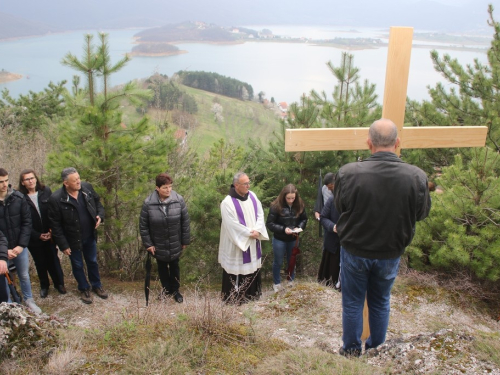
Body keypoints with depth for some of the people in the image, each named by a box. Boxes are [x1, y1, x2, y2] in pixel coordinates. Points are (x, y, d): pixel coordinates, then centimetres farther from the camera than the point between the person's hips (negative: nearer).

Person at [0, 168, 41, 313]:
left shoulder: (18, 198, -7)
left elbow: (27, 222, -3)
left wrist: (21, 245, -10)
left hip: (20, 246, 2)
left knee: (24, 275, 17)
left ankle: (28, 300, 36)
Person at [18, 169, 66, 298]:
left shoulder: (46, 191, -5)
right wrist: (38, 235, -12)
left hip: (49, 234, 1)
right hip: (34, 238, -1)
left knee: (53, 260, 11)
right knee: (40, 263, 14)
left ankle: (59, 283, 30)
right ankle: (44, 286, 34)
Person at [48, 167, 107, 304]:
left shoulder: (87, 187, -13)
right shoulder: (56, 199, -24)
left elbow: (97, 202, 7)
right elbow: (55, 225, -17)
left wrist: (100, 215, -13)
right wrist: (63, 245, -14)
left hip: (90, 236, 4)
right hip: (73, 240, -3)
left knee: (92, 262, 22)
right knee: (77, 266, 17)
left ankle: (96, 285, 44)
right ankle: (84, 289, 40)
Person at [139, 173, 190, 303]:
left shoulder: (179, 200, -15)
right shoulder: (148, 203, -17)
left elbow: (185, 221, -6)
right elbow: (143, 225, -7)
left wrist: (185, 241, -1)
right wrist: (148, 244, -6)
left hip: (175, 244, 0)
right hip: (158, 244, 0)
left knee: (174, 266, 16)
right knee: (162, 266, 19)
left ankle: (175, 290, 36)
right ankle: (166, 287, 41)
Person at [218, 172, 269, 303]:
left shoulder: (252, 196, 1)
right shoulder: (227, 202, -19)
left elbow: (260, 214, 3)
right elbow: (232, 225, -20)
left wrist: (257, 230, -12)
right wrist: (249, 233, -16)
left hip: (253, 242, 7)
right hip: (237, 242, -6)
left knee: (253, 266, 16)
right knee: (237, 269, 2)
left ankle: (253, 293, 32)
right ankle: (234, 297, 16)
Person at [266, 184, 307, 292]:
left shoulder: (299, 205, -9)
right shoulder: (276, 206, -20)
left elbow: (304, 219, 4)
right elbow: (269, 223, -17)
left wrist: (299, 227, -15)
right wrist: (283, 229, -27)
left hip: (293, 239, 3)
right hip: (279, 239, -3)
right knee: (278, 262, 12)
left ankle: (291, 281, 42)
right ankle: (276, 283, 32)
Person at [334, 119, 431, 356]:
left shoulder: (348, 173, -22)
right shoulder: (417, 177, -19)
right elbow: (422, 213, -2)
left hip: (354, 251, -1)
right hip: (390, 254, 2)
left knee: (352, 303, 17)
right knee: (380, 303, 22)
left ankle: (351, 350, 33)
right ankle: (376, 349, 40)